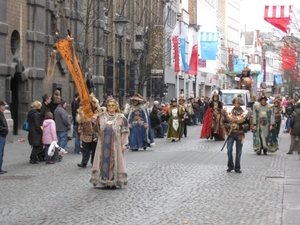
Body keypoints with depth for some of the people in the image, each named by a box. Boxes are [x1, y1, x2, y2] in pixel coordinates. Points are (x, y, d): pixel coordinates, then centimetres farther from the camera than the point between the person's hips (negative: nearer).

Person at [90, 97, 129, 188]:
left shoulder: (121, 118, 1)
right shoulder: (101, 116, 7)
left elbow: (125, 132, 0)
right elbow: (97, 129, 7)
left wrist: (124, 144, -7)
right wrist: (95, 121, -13)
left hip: (115, 144, -2)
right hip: (103, 144, 2)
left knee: (114, 162, 1)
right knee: (104, 161, 3)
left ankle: (115, 180, 5)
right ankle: (104, 180, 8)